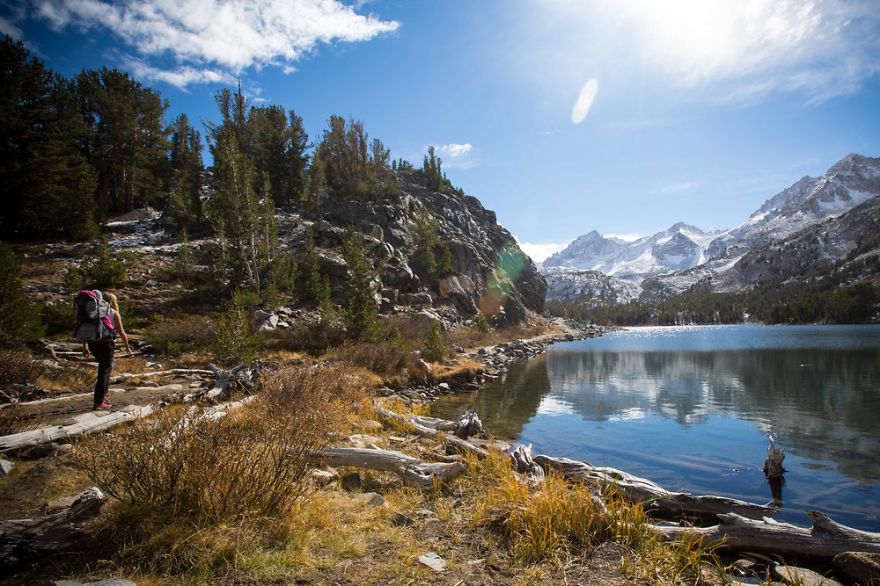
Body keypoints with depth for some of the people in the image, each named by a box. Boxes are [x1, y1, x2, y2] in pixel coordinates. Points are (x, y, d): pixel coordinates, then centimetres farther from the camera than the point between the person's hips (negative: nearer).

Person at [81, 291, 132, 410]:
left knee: (107, 367, 25)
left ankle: (103, 394, 27)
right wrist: (127, 347, 8)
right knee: (104, 372, -1)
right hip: (106, 344, -6)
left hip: (93, 343, 6)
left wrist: (84, 346, 17)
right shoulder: (114, 314, -1)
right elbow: (121, 332, -2)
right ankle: (98, 402, -3)